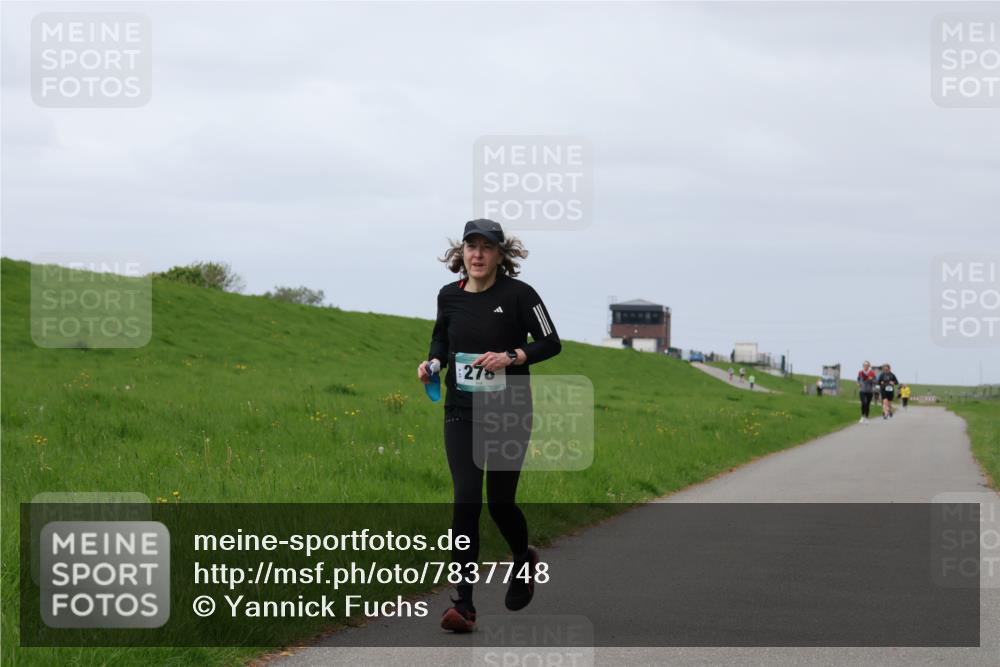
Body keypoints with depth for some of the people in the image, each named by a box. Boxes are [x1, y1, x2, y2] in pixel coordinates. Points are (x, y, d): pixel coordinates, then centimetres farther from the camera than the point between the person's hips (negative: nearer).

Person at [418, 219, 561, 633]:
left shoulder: (518, 294, -9)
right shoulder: (449, 296, 2)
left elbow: (550, 343, -5)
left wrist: (510, 357, -20)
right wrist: (433, 361, 0)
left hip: (508, 413, -2)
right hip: (461, 413, 2)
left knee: (500, 502, 6)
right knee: (466, 501, -11)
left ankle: (524, 561, 42)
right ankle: (464, 605, -10)